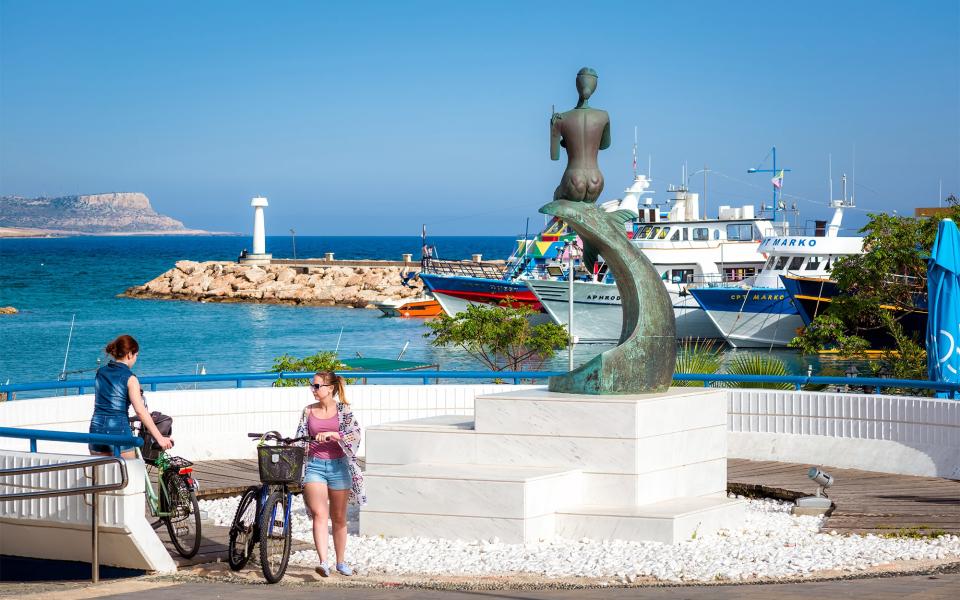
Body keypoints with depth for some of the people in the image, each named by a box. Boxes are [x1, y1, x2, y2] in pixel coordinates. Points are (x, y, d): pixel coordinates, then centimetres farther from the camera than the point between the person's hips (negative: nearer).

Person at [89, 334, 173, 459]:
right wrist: (159, 438, -15)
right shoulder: (129, 378, -9)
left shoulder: (100, 372, 8)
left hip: (97, 430, 5)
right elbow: (141, 412, -15)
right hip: (119, 430, -5)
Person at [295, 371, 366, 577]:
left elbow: (355, 434, -11)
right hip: (314, 465, 1)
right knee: (319, 514, -17)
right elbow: (300, 438, 9)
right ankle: (323, 562, -26)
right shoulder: (308, 411, 7)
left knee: (339, 518, 11)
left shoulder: (343, 409, 0)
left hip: (338, 466, 0)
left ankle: (341, 562, 25)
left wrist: (331, 434, -22)